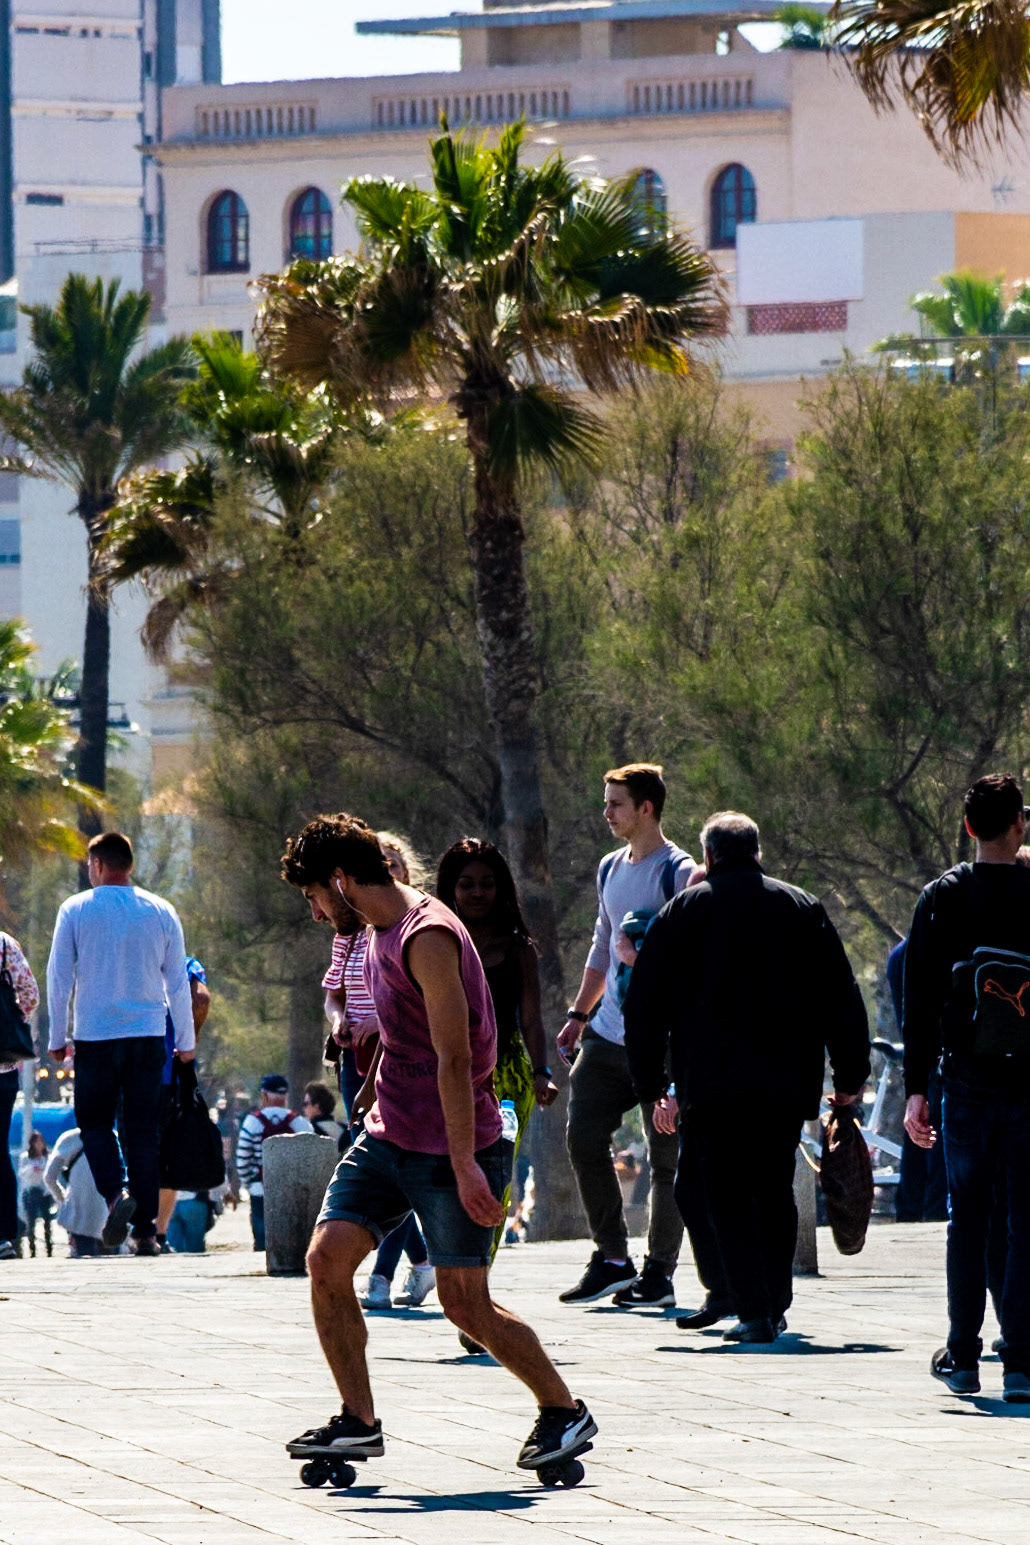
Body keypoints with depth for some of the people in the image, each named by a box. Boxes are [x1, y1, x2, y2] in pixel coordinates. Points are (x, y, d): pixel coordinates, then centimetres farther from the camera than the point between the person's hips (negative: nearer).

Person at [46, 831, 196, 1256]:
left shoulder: (75, 910, -3)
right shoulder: (161, 912, 4)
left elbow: (58, 977, -1)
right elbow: (178, 982, 8)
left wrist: (57, 1037, 7)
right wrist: (186, 1042, 16)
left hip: (95, 1036, -2)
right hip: (148, 1034, 2)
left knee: (95, 1122, 11)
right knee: (144, 1132, 6)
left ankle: (116, 1192, -17)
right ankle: (145, 1231, 1)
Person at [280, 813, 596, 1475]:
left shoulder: (428, 938, -19)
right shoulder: (382, 935, 11)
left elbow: (454, 1059, -23)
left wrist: (465, 1165, -26)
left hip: (450, 1148, -9)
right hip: (389, 1140, 9)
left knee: (466, 1303, -4)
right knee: (328, 1258, -5)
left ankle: (565, 1412, 14)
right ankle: (359, 1422, 2)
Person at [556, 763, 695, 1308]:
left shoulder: (679, 874, -9)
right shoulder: (611, 869, 15)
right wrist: (578, 1014, 23)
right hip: (608, 1033, 7)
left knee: (666, 1156, 0)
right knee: (584, 1139, 0)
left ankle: (660, 1271, 7)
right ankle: (612, 1259, 9)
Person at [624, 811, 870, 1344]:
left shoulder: (682, 912, 4)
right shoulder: (803, 910, 9)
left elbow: (644, 1002, 5)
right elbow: (841, 996, 8)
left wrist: (650, 1082, 11)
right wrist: (850, 1074, 13)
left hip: (711, 1081, -2)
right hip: (786, 1081, 2)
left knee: (728, 1200, 0)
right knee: (775, 1194, 16)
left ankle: (753, 1310, -10)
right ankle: (775, 1306, 18)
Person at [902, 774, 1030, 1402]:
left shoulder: (942, 899, 0)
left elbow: (920, 1003, 0)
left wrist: (917, 1088, 3)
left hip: (968, 1086, 1)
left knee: (968, 1221, 11)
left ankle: (963, 1356, 13)